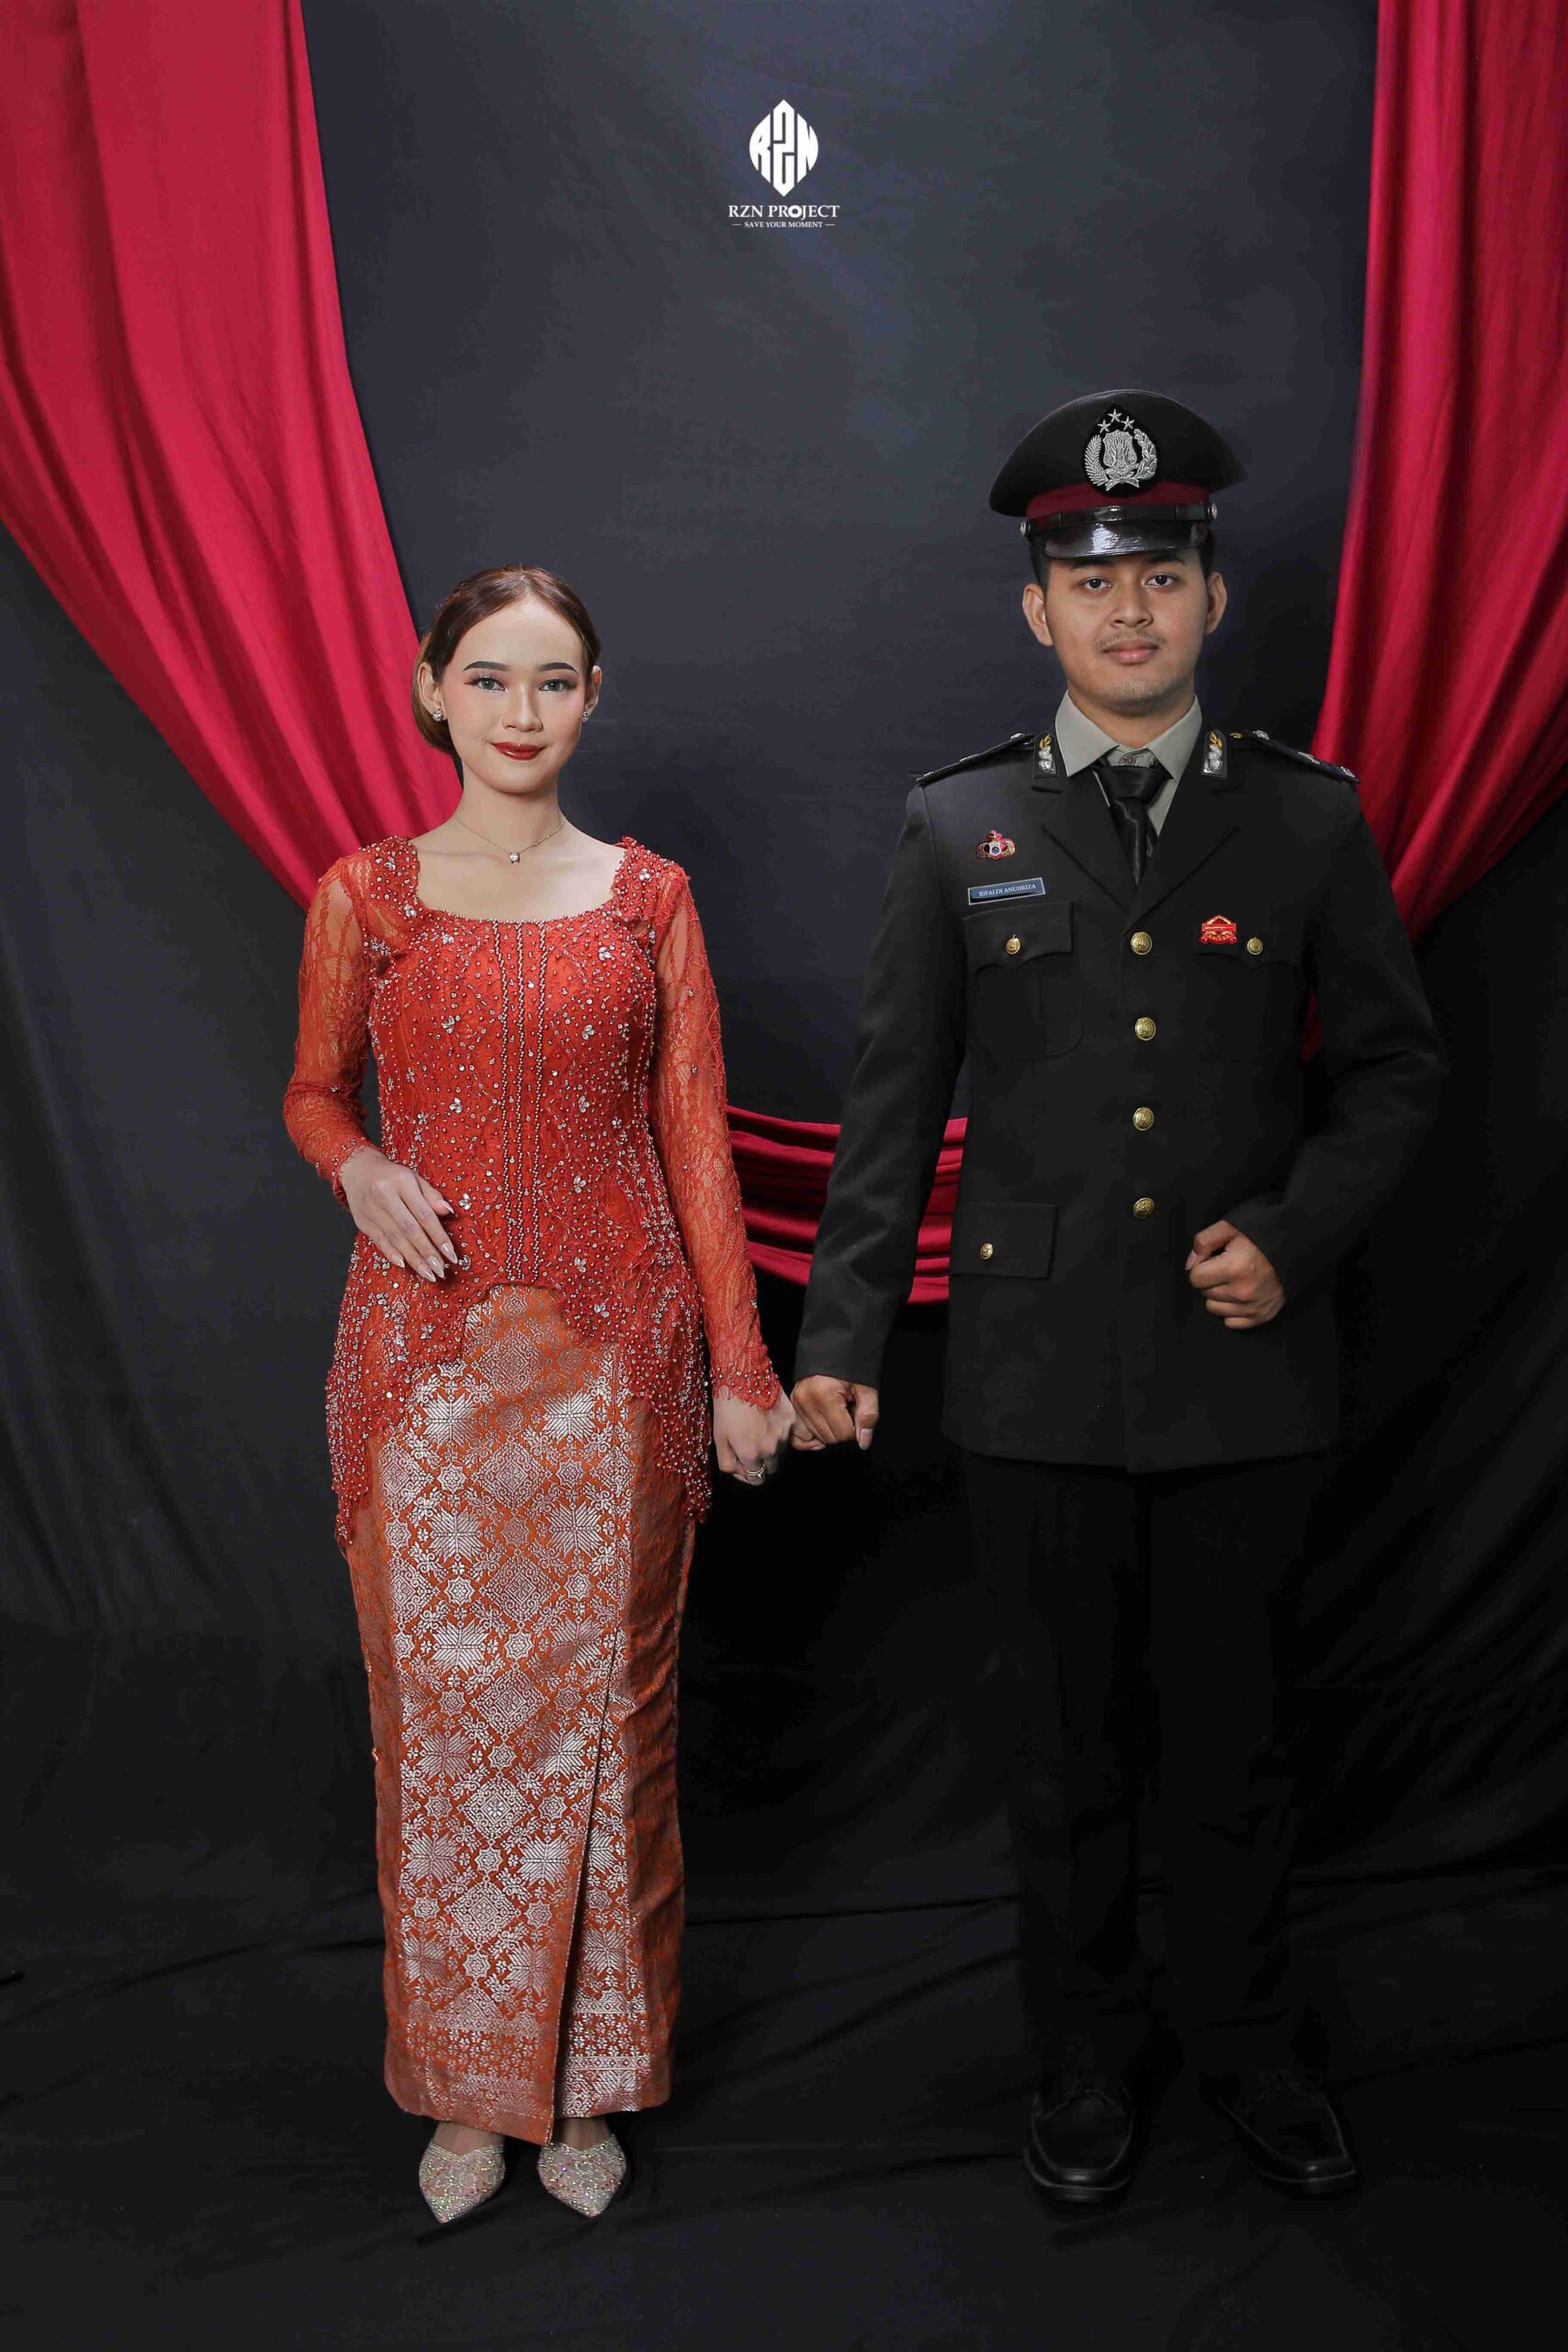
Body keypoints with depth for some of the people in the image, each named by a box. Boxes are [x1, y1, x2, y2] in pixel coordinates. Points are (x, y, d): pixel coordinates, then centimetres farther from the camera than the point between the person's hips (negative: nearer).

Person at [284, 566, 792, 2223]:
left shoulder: (651, 896, 3)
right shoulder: (362, 896, 3)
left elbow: (694, 1137, 3)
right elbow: (312, 1092, 14)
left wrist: (740, 1365, 1)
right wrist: (361, 1170, -10)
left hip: (612, 1354, 0)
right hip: (425, 1355, 0)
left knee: (598, 1701, 7)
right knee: (441, 1706, 7)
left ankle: (589, 2076, 26)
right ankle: (466, 2080, 26)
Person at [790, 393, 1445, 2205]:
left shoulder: (1308, 820, 1)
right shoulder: (958, 829, 1)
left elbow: (1393, 1069, 7)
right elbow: (893, 1101, 2)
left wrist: (1296, 1238, -8)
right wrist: (839, 1339, -1)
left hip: (1245, 1370, 0)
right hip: (1038, 1374, 0)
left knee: (1228, 1732, 14)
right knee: (1066, 1741, 14)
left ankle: (1247, 2042, 36)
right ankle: (1088, 2053, 34)